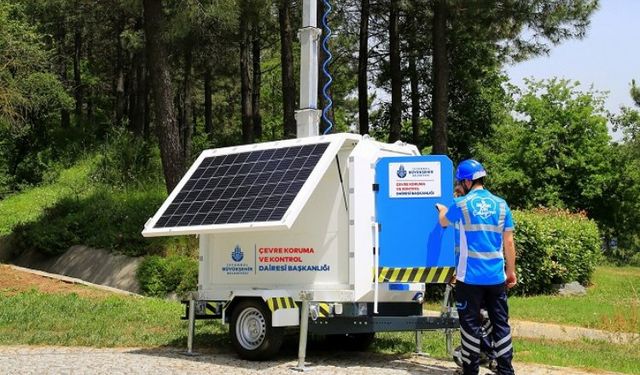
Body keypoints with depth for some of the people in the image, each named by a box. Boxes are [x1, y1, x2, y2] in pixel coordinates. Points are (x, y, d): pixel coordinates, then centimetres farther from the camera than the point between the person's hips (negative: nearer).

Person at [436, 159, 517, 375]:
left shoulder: (461, 204, -5)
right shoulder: (501, 205, 3)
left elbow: (443, 222, 16)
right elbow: (509, 242, 4)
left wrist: (441, 210, 39)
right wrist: (511, 271, 12)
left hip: (469, 276, -3)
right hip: (496, 277, 3)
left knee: (471, 323, 4)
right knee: (501, 323, 9)